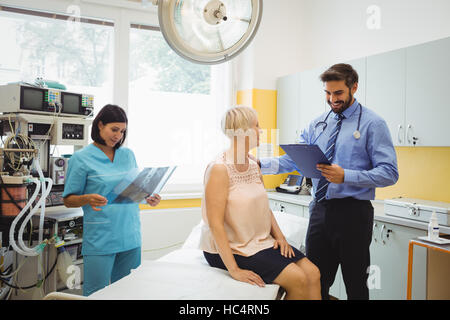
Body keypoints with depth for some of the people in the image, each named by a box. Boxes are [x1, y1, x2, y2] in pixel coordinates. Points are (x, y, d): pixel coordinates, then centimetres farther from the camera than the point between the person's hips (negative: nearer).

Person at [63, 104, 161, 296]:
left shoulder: (128, 155, 10)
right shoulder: (82, 158, -4)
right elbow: (68, 200, -2)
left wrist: (148, 198, -1)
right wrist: (88, 199, -21)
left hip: (130, 237, 5)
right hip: (100, 241, -4)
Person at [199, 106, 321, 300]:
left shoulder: (254, 166, 8)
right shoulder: (219, 169, -18)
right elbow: (215, 224, -21)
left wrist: (279, 235, 2)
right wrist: (234, 270, -24)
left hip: (262, 241, 8)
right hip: (231, 248, -8)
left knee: (313, 273, -4)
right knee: (297, 279, -16)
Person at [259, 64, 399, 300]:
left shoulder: (372, 124, -5)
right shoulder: (317, 125, 10)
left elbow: (389, 173, -12)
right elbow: (293, 160, 5)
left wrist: (345, 176, -24)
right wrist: (260, 164, -11)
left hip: (353, 212, -4)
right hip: (320, 210, 5)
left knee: (356, 286, 9)